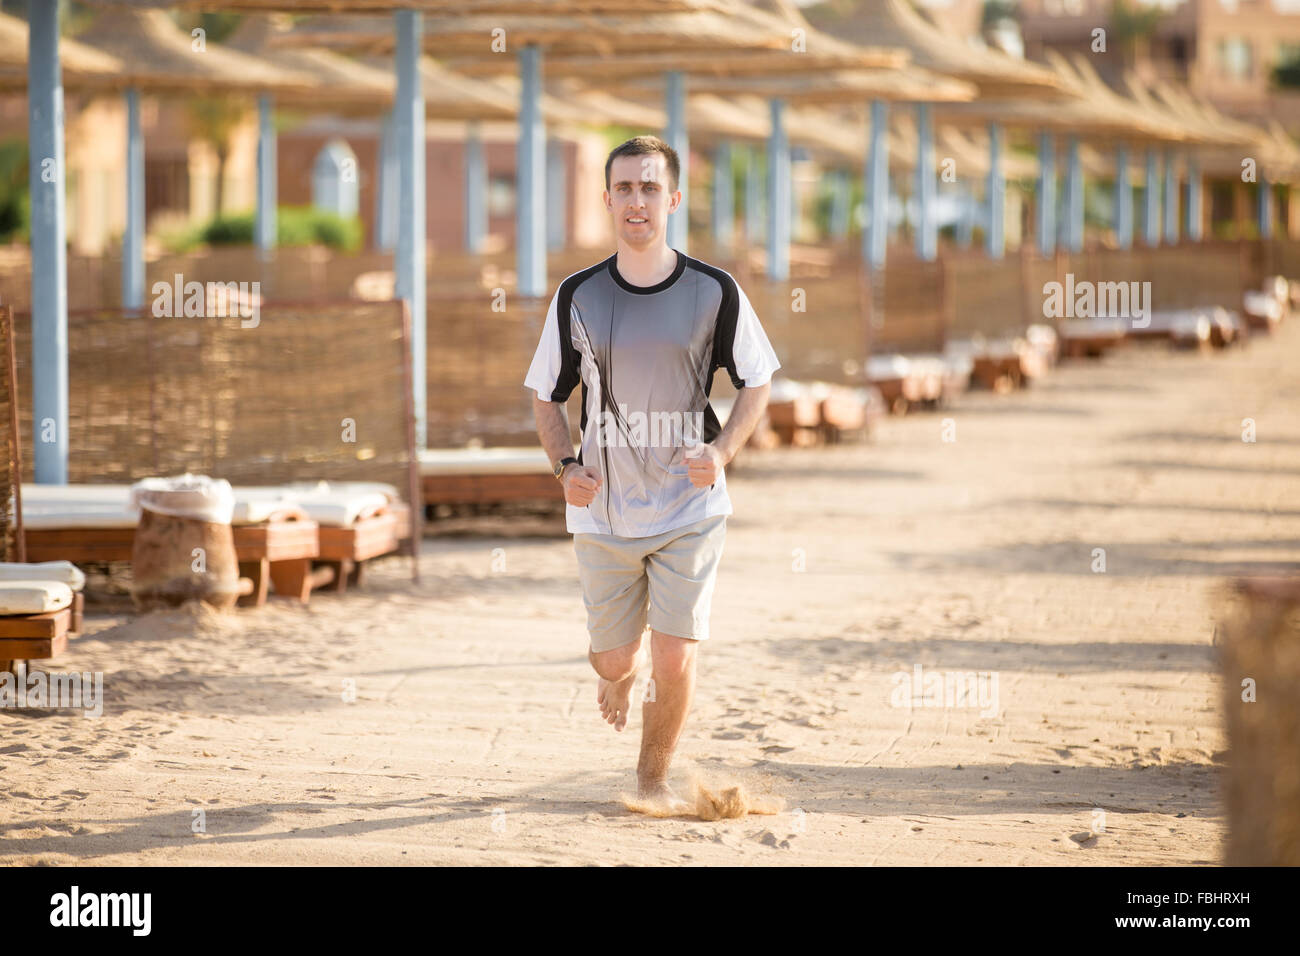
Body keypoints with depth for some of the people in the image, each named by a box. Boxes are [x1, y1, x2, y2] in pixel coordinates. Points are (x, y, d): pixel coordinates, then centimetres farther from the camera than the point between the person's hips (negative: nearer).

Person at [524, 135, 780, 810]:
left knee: (675, 659, -9)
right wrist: (565, 467, -9)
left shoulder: (713, 292, -5)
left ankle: (654, 778, 14)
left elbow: (757, 382, 6)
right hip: (603, 510, 1)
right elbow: (547, 394, 8)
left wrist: (723, 449, -11)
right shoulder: (577, 297, -2)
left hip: (691, 508, -1)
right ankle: (620, 672, 49)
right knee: (613, 654, 10)